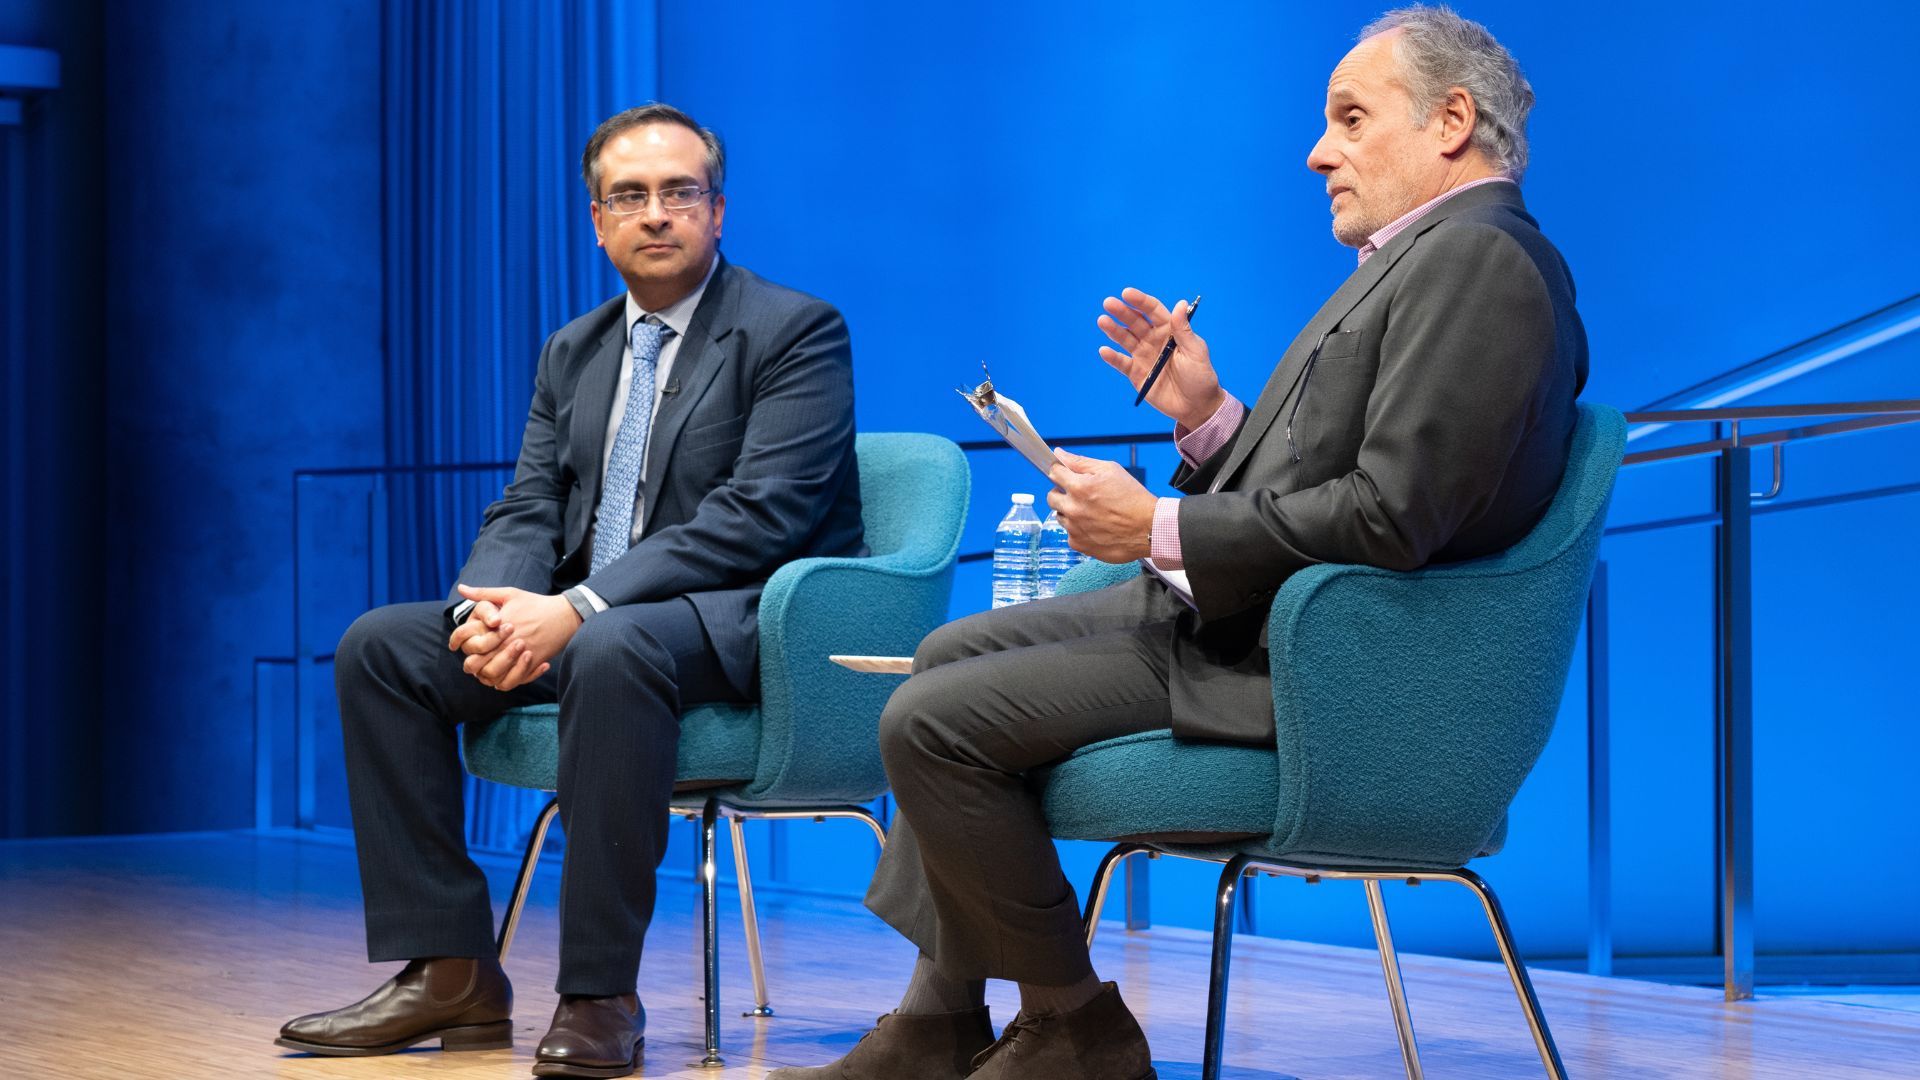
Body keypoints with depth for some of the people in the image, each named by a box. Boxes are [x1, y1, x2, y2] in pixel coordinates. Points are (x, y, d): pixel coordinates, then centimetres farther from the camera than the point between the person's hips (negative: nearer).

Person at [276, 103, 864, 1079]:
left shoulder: (795, 332, -5)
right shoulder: (573, 353, 17)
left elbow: (754, 517, -17)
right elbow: (527, 513, 12)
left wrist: (579, 609, -25)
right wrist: (488, 604, -14)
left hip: (744, 626, -7)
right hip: (576, 625, 7)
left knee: (612, 650, -39)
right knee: (379, 646, -10)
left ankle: (599, 995, -32)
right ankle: (449, 974, -12)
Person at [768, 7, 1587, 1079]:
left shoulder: (1479, 259, -17)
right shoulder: (1425, 256, 16)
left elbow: (1390, 516, -25)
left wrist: (1159, 531, -17)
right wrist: (1208, 416, 5)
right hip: (1244, 611, 11)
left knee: (932, 722, -14)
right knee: (952, 655, 18)